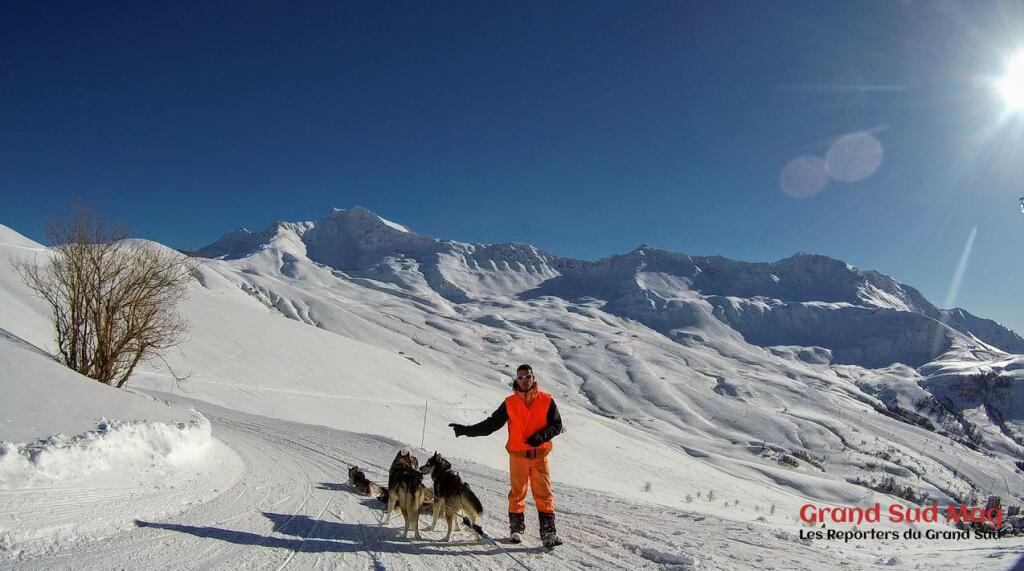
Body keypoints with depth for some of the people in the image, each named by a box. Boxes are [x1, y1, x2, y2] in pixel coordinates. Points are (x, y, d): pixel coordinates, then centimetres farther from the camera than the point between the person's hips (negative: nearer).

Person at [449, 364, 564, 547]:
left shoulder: (546, 400, 0)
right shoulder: (510, 403, 3)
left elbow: (557, 425, 3)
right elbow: (491, 424, 8)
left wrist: (541, 436, -14)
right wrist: (466, 430, 2)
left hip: (540, 455, -1)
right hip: (517, 455, 1)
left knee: (544, 494, -5)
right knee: (517, 493, 7)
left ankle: (549, 533, -4)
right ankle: (517, 529, 20)